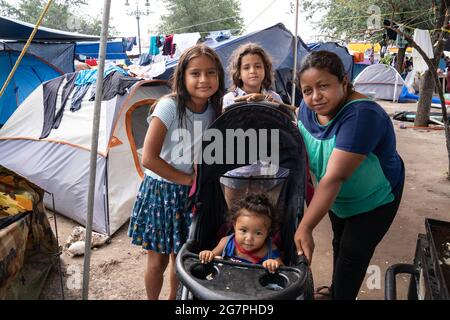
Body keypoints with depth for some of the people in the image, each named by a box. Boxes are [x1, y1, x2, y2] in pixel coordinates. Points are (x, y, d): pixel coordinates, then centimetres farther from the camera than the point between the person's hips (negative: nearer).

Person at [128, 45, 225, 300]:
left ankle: (175, 298, 40)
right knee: (158, 261, 10)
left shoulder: (215, 111, -5)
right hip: (161, 191, -4)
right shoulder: (169, 106, -20)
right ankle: (152, 299, 36)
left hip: (192, 194, 4)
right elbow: (149, 158, -22)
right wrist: (188, 179, -16)